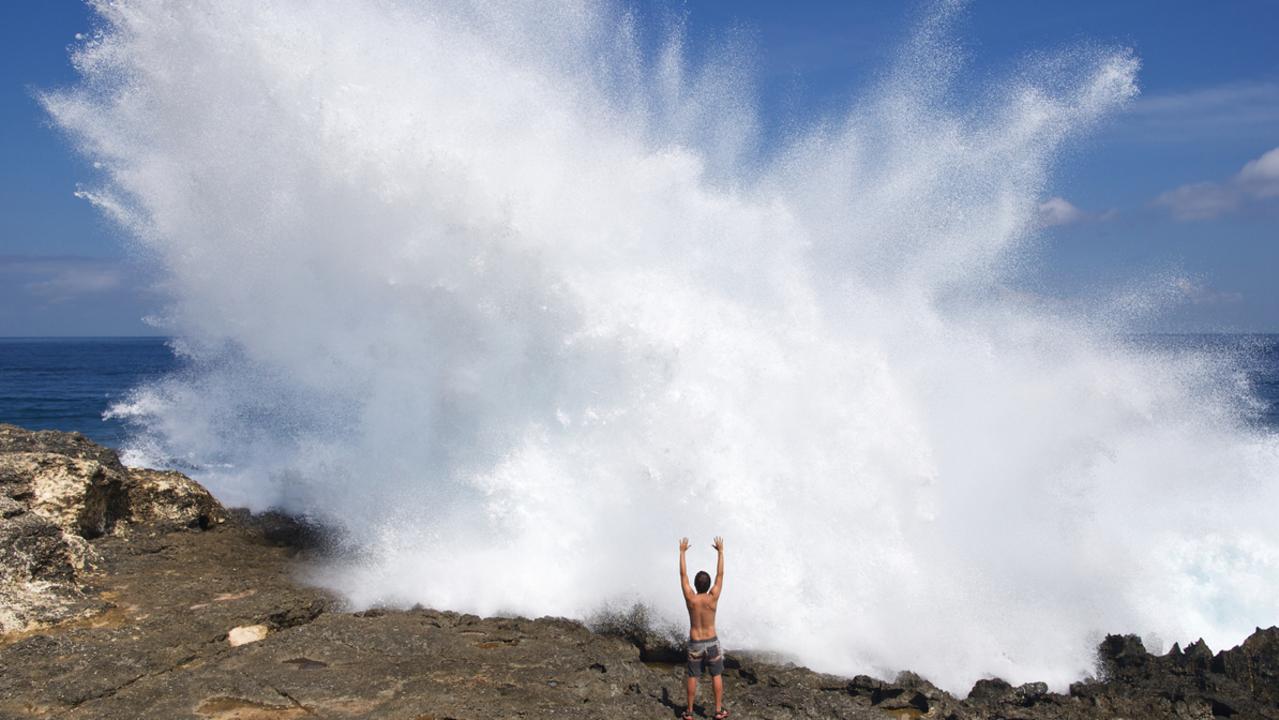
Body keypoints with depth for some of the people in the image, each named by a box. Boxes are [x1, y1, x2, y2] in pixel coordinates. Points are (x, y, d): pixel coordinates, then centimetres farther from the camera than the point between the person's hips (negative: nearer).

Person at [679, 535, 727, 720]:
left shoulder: (690, 598, -17)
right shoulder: (713, 598, -17)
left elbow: (683, 574, -8)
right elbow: (720, 574, -8)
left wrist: (682, 551, 0)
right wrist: (721, 551, 0)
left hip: (695, 644, 0)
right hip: (712, 642, 0)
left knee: (693, 677, 11)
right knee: (716, 676, 13)